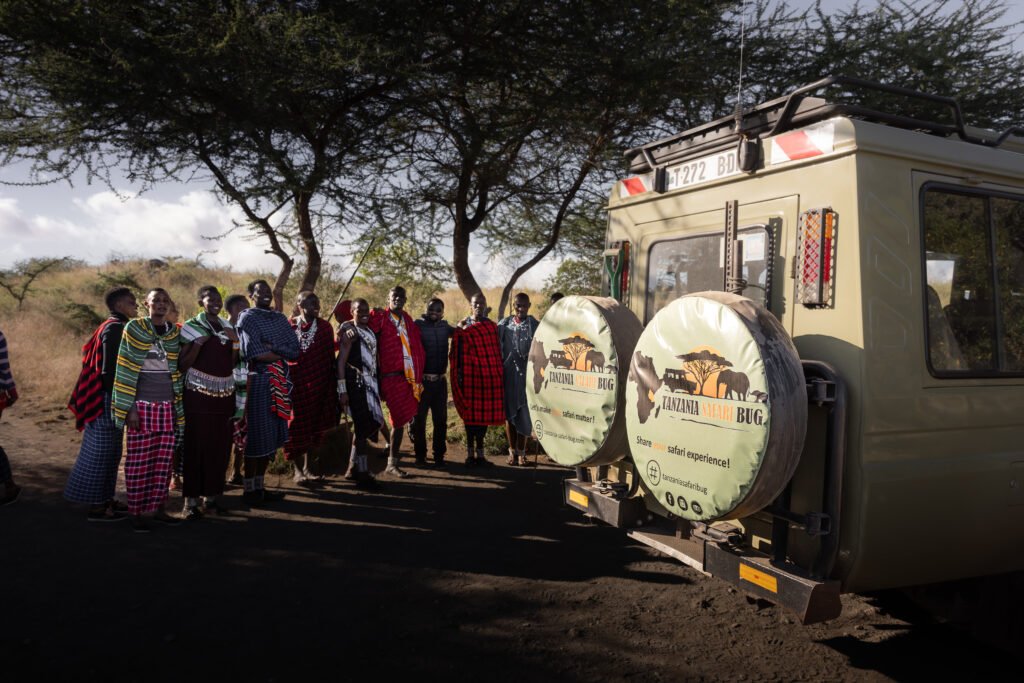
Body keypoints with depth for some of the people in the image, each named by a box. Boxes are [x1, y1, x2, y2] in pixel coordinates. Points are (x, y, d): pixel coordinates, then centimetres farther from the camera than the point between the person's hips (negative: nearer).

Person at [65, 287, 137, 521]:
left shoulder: (113, 326, 13)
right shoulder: (114, 329, -16)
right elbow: (109, 370, -20)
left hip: (108, 398, 10)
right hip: (108, 399, -10)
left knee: (110, 451, 15)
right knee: (100, 451, -1)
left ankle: (105, 499, 25)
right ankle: (95, 506, 7)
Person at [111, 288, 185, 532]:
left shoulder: (175, 332, 8)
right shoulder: (133, 328, -3)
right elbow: (125, 369, -4)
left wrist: (179, 406, 8)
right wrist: (129, 408, -9)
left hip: (168, 407, 4)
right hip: (141, 405, -4)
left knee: (163, 462, 7)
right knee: (138, 463, 1)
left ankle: (158, 508, 18)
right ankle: (136, 512, 12)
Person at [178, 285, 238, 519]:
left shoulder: (227, 327, 14)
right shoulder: (192, 327, -1)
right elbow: (182, 365, -7)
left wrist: (235, 342, 0)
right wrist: (199, 343, -19)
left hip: (224, 393, 5)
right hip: (198, 394, -5)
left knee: (220, 446, 6)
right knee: (196, 446, -5)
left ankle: (211, 495, 16)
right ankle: (191, 500, 3)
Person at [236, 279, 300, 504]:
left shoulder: (280, 318, 16)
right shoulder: (247, 318, -3)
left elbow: (295, 350, 4)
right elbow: (256, 354, -16)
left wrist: (272, 348, -10)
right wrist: (282, 354, -3)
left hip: (280, 382, 6)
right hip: (259, 380, -6)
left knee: (272, 435, 9)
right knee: (257, 436, -3)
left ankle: (259, 486, 19)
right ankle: (249, 489, 8)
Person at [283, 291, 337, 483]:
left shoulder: (324, 326, 4)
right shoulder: (289, 326, 1)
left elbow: (329, 354, 4)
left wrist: (332, 384, 0)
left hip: (318, 384, 2)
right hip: (296, 383, -1)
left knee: (314, 426, 8)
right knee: (296, 426, 1)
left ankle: (308, 467, 20)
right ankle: (298, 469, 12)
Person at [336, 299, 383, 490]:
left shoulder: (370, 331, 14)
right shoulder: (349, 331, -8)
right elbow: (341, 361, -13)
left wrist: (378, 384, 9)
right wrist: (342, 390, -18)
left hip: (370, 382, 8)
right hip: (356, 382, -8)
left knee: (372, 423, 11)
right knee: (363, 426, -4)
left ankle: (353, 468, 24)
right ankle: (362, 475, 5)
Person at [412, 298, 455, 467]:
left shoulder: (444, 326, 10)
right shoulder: (418, 325, -4)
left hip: (440, 380, 4)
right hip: (421, 379, -4)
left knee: (441, 420, 8)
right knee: (419, 419, 4)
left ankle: (439, 455, 18)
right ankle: (420, 454, 17)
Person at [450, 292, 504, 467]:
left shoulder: (492, 326, 11)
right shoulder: (463, 327, 4)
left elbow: (497, 351, 12)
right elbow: (458, 353, 1)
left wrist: (499, 374, 8)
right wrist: (459, 376, -5)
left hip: (490, 377, 3)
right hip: (471, 376, -3)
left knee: (485, 413, 5)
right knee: (471, 413, 1)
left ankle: (480, 453, 15)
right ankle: (470, 453, 10)